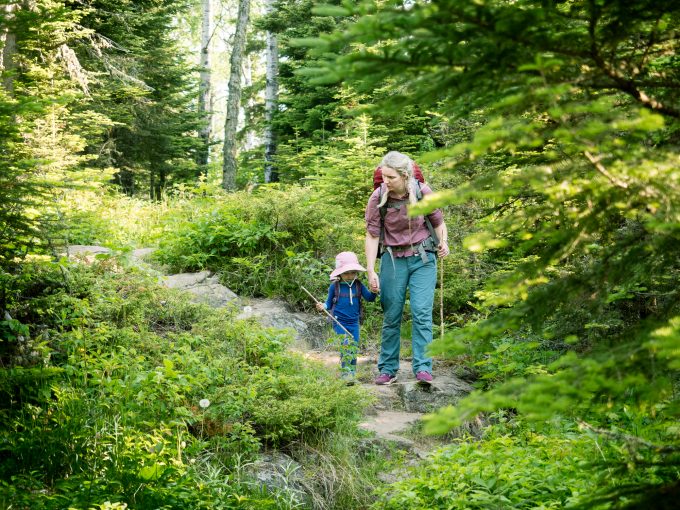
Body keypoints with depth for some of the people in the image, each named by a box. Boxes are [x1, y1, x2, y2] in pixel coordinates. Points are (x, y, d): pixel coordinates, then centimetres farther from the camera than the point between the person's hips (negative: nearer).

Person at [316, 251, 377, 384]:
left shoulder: (359, 286, 4)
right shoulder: (335, 287, -2)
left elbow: (369, 298, 1)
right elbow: (329, 303, 5)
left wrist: (374, 292, -20)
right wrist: (323, 306, -16)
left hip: (354, 323, 4)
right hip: (339, 322, -4)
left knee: (354, 348, 6)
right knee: (346, 345, -18)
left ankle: (352, 373, 17)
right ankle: (346, 373, -19)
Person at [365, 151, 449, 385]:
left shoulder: (423, 192, -10)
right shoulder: (378, 198, -11)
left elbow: (438, 222, 7)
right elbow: (372, 236, -7)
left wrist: (443, 242, -11)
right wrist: (371, 271, -11)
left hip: (423, 258, 0)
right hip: (393, 259, 1)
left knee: (421, 312, -10)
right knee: (391, 316, 4)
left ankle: (423, 368, -9)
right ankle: (388, 369, 14)